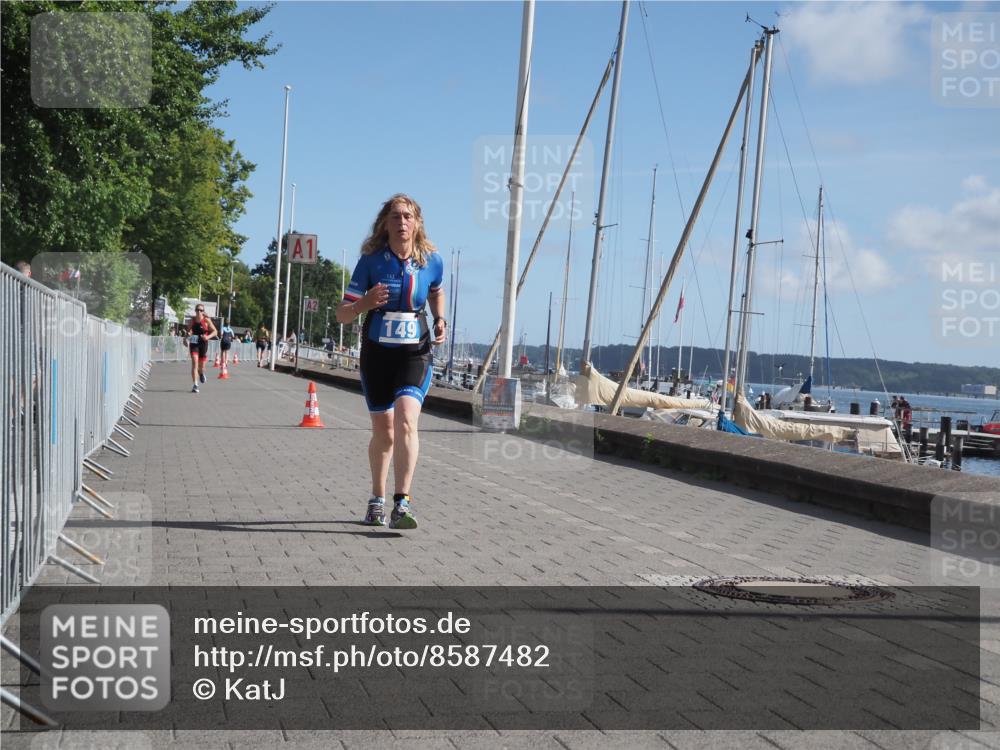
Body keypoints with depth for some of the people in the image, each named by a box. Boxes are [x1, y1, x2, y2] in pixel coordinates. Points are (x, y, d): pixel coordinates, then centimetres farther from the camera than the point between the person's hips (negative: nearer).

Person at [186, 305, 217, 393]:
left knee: (201, 366, 9)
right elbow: (189, 330, 14)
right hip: (194, 343, 1)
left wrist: (208, 337, -21)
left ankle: (201, 373, 49)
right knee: (194, 362, -17)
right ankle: (195, 385, -17)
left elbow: (215, 331, -4)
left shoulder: (207, 320, -7)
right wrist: (188, 334, -9)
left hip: (203, 343, -1)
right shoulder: (192, 320, 0)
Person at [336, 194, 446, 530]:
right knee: (383, 433, 10)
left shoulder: (431, 261, -3)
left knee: (406, 420, -24)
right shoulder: (371, 260, -8)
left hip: (415, 352, 0)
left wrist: (440, 320, 5)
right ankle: (377, 500, 31)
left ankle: (402, 503, -25)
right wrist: (365, 303, -27)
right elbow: (342, 314, -7)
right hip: (377, 353, 1)